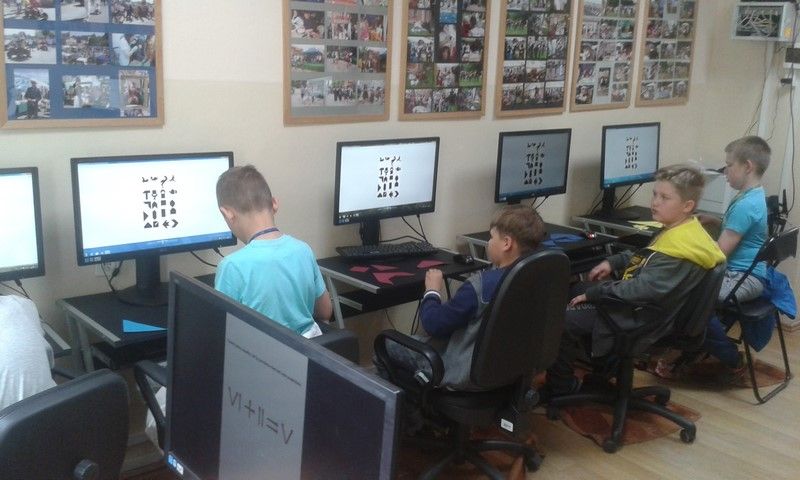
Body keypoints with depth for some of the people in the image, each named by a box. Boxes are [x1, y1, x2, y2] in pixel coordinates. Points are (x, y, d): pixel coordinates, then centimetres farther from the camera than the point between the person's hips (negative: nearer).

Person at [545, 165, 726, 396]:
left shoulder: (679, 248, -28)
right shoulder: (679, 232, 6)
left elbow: (644, 289, -31)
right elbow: (645, 258, 23)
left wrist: (593, 293, -23)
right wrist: (613, 262, 8)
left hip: (639, 321, -11)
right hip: (639, 305, 11)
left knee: (562, 319, -12)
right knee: (577, 290, 23)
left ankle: (560, 388, 7)